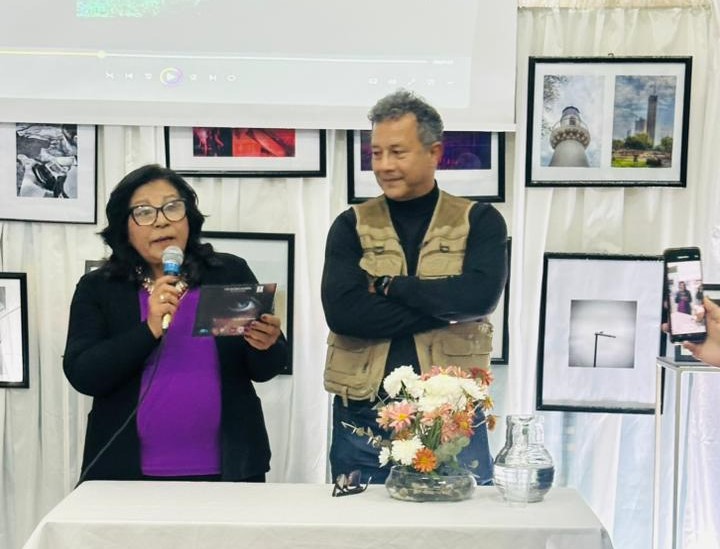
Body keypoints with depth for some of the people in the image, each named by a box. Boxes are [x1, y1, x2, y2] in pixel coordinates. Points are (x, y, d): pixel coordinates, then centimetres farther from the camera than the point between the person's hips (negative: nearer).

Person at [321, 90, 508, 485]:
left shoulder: (479, 222, 3)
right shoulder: (352, 225, 4)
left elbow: (480, 296, -16)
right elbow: (342, 312, -12)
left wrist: (387, 284, -11)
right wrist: (445, 308, -14)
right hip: (363, 419, 1)